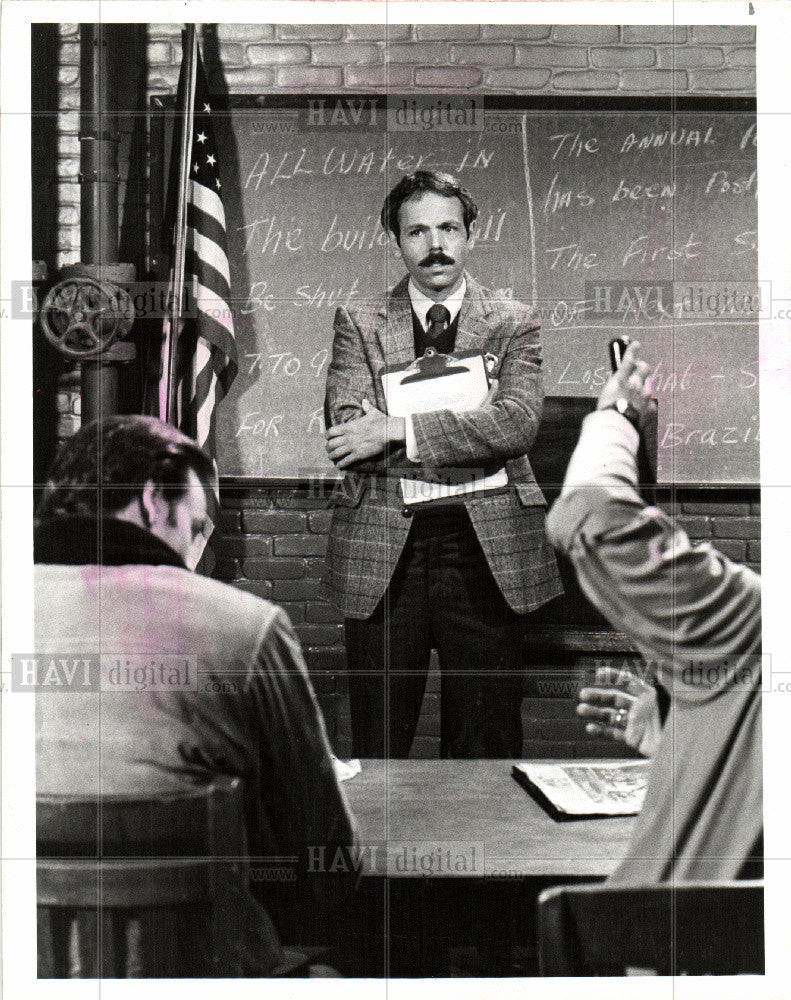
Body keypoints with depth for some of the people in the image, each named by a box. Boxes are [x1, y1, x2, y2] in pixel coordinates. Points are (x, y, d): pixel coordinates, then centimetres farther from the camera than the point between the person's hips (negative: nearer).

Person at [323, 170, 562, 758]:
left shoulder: (515, 323, 8)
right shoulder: (357, 323, 8)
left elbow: (518, 423, -10)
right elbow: (348, 433, -6)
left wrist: (397, 430, -15)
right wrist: (468, 444, -12)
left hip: (485, 551, 0)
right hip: (382, 553, 0)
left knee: (486, 743, 7)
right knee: (377, 744, 8)